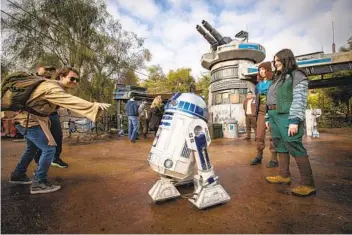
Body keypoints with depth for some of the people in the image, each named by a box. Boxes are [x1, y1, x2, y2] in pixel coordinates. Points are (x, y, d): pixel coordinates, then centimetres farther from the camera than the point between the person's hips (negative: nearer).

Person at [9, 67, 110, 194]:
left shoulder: (57, 87, 6)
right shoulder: (52, 88, -26)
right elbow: (71, 101, -41)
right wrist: (95, 105, -52)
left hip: (28, 119, 11)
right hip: (30, 121, -11)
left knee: (32, 148, 25)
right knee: (49, 149, -12)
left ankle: (18, 175, 41)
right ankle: (39, 183, -2)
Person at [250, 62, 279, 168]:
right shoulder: (259, 84, 17)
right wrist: (256, 112, 12)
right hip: (261, 111, 6)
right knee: (259, 135, 6)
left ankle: (274, 159, 7)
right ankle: (259, 156, 16)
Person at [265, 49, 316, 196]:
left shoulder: (297, 75, -1)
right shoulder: (278, 78, 24)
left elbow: (299, 100, -12)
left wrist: (294, 121, -20)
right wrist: (270, 118, 18)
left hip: (287, 116, -8)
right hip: (274, 115, 8)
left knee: (295, 147, -10)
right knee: (280, 146, 10)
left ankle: (308, 184, -3)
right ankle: (284, 175, 20)